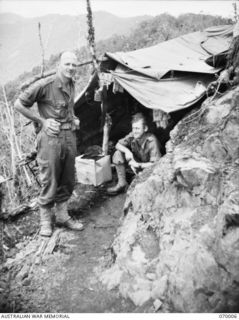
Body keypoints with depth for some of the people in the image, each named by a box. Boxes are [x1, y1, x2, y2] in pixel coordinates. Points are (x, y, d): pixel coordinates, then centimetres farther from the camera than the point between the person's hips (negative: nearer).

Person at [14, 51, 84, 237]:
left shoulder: (72, 86, 10)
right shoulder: (45, 85, -12)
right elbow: (19, 104, -7)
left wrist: (74, 119, 9)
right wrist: (42, 121, -9)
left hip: (70, 136, 7)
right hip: (51, 137, -7)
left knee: (67, 180, 12)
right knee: (49, 181, 0)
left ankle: (62, 216, 28)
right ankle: (45, 221, 17)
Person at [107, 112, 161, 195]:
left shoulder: (152, 141, -28)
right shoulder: (132, 136, -14)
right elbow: (118, 145, -7)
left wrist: (138, 165, -34)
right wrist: (127, 151, -29)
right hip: (136, 162, 5)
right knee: (118, 154, -14)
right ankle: (122, 184, -7)